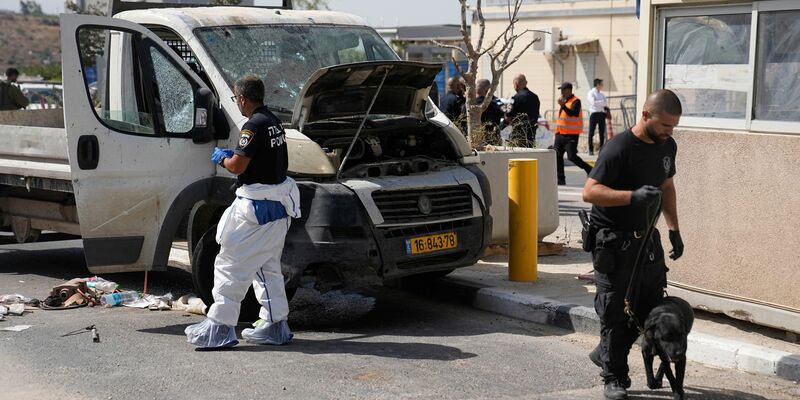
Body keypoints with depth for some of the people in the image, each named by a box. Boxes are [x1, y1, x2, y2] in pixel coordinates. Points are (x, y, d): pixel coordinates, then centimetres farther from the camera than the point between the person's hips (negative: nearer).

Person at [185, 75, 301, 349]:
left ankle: (219, 327, -3)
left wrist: (221, 158, 1)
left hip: (256, 207, -10)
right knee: (268, 267, 17)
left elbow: (237, 166, -21)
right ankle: (275, 326, 21)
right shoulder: (274, 122, 13)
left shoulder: (254, 126, -17)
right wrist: (234, 155, 18)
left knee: (230, 265, -4)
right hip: (277, 206, 10)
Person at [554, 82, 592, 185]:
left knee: (572, 156, -12)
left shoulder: (575, 101, -11)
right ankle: (561, 179, 8)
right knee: (557, 156, 3)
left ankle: (589, 170, 7)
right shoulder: (564, 101, 16)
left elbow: (573, 113, -28)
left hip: (571, 135, -8)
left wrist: (563, 106, -36)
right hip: (560, 134, 8)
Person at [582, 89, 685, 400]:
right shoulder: (620, 148, -19)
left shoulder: (667, 146, 7)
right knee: (616, 312, -2)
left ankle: (605, 354, 29)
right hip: (614, 242, -8)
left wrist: (674, 229, 17)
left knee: (651, 308, 10)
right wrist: (633, 196, -34)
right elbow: (589, 191, -23)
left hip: (646, 239, 8)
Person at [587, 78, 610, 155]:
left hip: (602, 113, 6)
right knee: (591, 132, -3)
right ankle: (591, 150, 0)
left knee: (602, 132, 4)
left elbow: (606, 102, 13)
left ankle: (602, 149, 8)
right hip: (594, 113, -6)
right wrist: (603, 102, -7)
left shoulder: (601, 94, 20)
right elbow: (593, 102, -15)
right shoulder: (591, 93, 0)